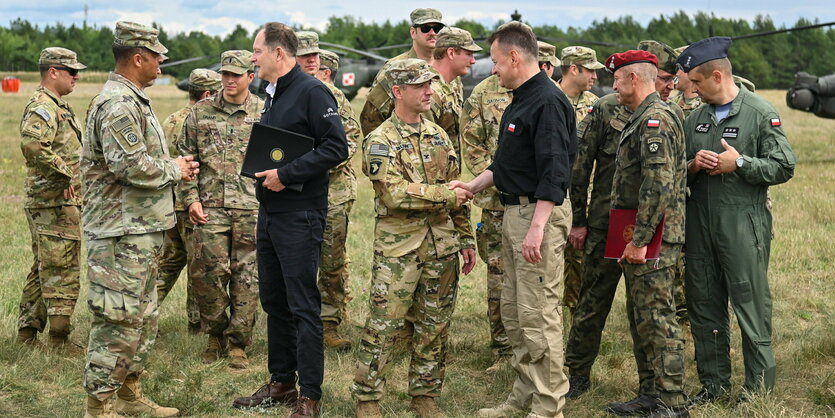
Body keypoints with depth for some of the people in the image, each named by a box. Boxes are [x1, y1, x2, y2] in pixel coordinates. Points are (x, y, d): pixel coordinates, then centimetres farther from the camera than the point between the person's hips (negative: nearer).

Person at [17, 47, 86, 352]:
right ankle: (59, 340, 3)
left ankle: (27, 332, 25)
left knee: (44, 270, 17)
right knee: (62, 273, -4)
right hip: (56, 204, -10)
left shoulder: (58, 107, 17)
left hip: (49, 204, 10)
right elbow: (31, 145, -33)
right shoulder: (43, 107, -16)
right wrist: (65, 174, -26)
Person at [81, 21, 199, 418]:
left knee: (143, 316, 18)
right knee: (118, 320, -5)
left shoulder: (133, 101, 16)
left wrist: (174, 166, 7)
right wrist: (175, 169, -11)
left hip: (141, 229, 11)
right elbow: (132, 166, -26)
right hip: (122, 232, -11)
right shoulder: (118, 104, -18)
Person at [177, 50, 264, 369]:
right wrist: (190, 198, 0)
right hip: (210, 207, 1)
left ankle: (238, 343, 14)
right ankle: (215, 334, 20)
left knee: (247, 276, 2)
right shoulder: (201, 112, 8)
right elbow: (186, 157, 9)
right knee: (208, 272, -3)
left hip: (252, 208, -1)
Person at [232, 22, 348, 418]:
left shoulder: (312, 91, -12)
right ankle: (281, 383, 26)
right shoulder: (272, 96, 16)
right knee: (273, 302, 15)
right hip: (269, 214, 9)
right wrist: (263, 169, 9)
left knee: (303, 307, -4)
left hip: (299, 216, -9)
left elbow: (336, 147, -20)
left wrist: (286, 174, -21)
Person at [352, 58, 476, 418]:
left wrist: (466, 238, 14)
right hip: (398, 247, -6)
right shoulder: (380, 141, -7)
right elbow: (396, 193, -19)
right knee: (383, 325, -3)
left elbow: (457, 193, 17)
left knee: (434, 326, 10)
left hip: (441, 248, 6)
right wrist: (445, 195, -16)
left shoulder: (439, 136, 13)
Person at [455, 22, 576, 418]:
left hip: (539, 213, -11)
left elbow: (554, 173, -23)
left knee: (538, 314, -5)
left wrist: (537, 227, -27)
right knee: (512, 310, 15)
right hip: (514, 212, 11)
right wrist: (473, 185, 17)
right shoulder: (520, 101, 15)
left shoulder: (548, 102, -16)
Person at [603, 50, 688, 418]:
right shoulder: (641, 118, 18)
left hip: (653, 236, -11)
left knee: (657, 318, -7)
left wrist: (640, 240, -23)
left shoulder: (655, 119, -15)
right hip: (637, 236, 11)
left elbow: (658, 185, -24)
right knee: (640, 317, 15)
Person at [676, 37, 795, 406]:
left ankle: (759, 386, 9)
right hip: (700, 222, 6)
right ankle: (713, 382, 23)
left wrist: (739, 163, -16)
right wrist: (693, 165, -4)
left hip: (743, 225, -6)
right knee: (703, 306, 11)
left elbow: (783, 167, -8)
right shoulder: (695, 118, 12)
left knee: (751, 306, -2)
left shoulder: (761, 114, -4)